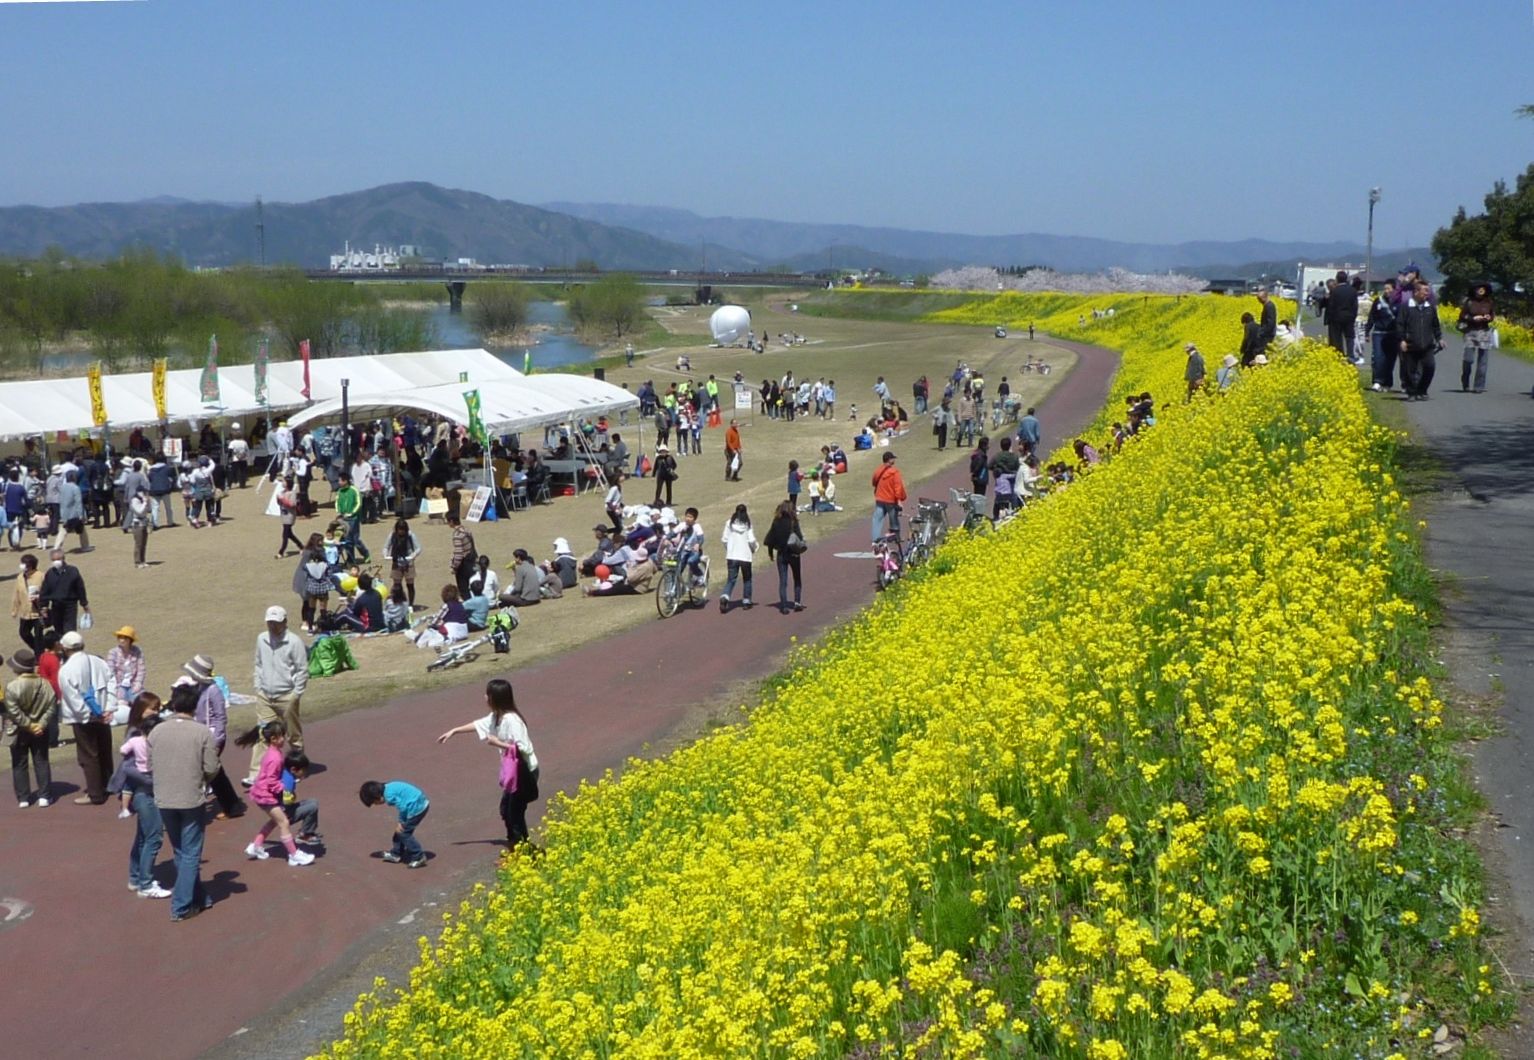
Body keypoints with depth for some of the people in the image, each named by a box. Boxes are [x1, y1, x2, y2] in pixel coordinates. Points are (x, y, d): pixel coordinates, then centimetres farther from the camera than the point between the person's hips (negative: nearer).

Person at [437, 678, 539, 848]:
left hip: (524, 772, -10)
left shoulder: (511, 720, -26)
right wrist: (454, 731, 29)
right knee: (506, 808, 20)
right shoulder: (496, 717, 3)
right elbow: (479, 724, 22)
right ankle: (513, 842, 34)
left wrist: (498, 744, -21)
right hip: (513, 771, 10)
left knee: (515, 811, -2)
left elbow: (523, 748, -29)